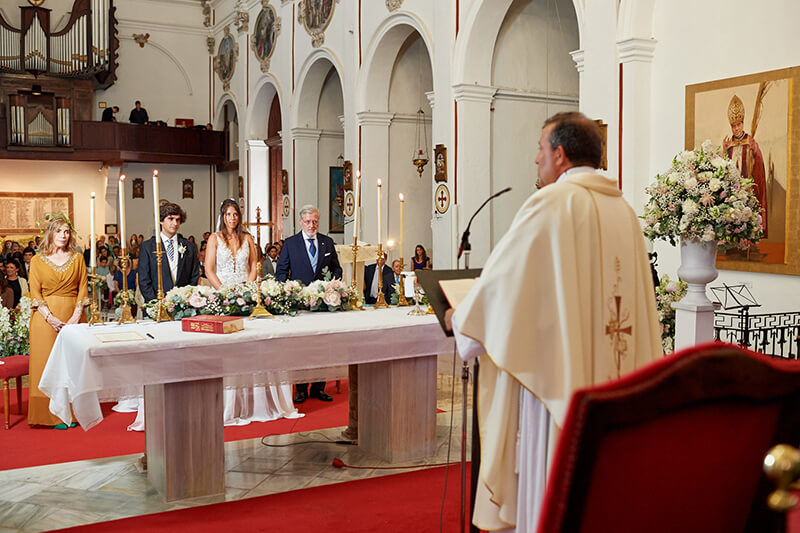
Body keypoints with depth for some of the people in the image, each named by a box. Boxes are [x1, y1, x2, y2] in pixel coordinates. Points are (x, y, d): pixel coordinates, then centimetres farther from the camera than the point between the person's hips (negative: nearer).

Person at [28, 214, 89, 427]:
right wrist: (50, 317, -13)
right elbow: (35, 293, 0)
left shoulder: (77, 258, 10)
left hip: (73, 316, 1)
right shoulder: (37, 260, 6)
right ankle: (54, 415, 4)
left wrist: (76, 316, -9)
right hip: (46, 318, -1)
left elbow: (83, 288, 4)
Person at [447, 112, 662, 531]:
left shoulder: (550, 203, -12)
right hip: (611, 377, 7)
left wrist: (461, 317, 8)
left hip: (555, 374, -7)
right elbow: (636, 298, 15)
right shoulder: (623, 210, 10)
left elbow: (502, 276, -7)